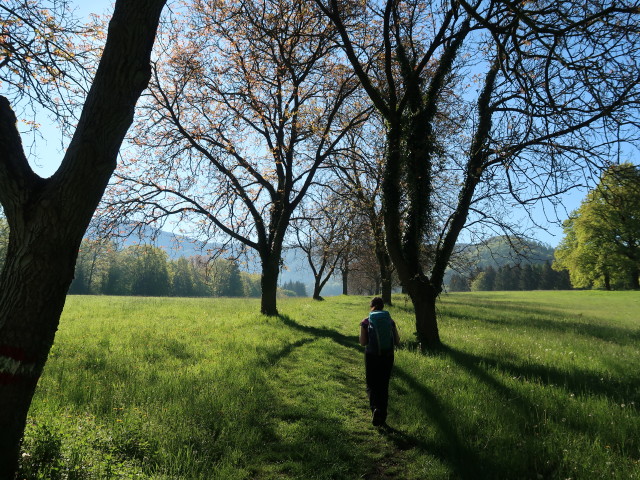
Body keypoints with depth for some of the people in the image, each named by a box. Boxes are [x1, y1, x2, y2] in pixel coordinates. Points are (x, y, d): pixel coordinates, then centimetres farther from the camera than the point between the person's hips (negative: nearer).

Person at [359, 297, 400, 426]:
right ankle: (382, 417, 21)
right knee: (384, 386, 15)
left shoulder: (365, 322, -6)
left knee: (372, 385, 12)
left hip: (371, 356, -2)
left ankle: (375, 408, -15)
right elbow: (397, 342, 0)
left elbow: (363, 343, -9)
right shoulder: (390, 321, -1)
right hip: (387, 357, 2)